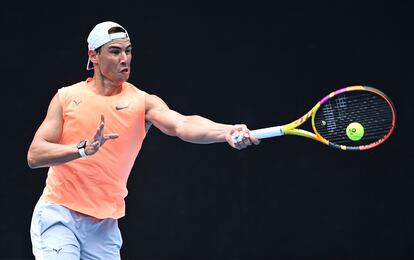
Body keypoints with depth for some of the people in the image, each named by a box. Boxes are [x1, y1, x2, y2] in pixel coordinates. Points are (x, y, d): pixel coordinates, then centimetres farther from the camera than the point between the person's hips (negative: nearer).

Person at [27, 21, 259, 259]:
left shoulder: (143, 102, -2)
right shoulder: (66, 97, 0)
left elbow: (182, 125, -21)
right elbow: (34, 156, -6)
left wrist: (225, 132, -42)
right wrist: (83, 148, -23)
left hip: (104, 228, 2)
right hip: (58, 215, -2)